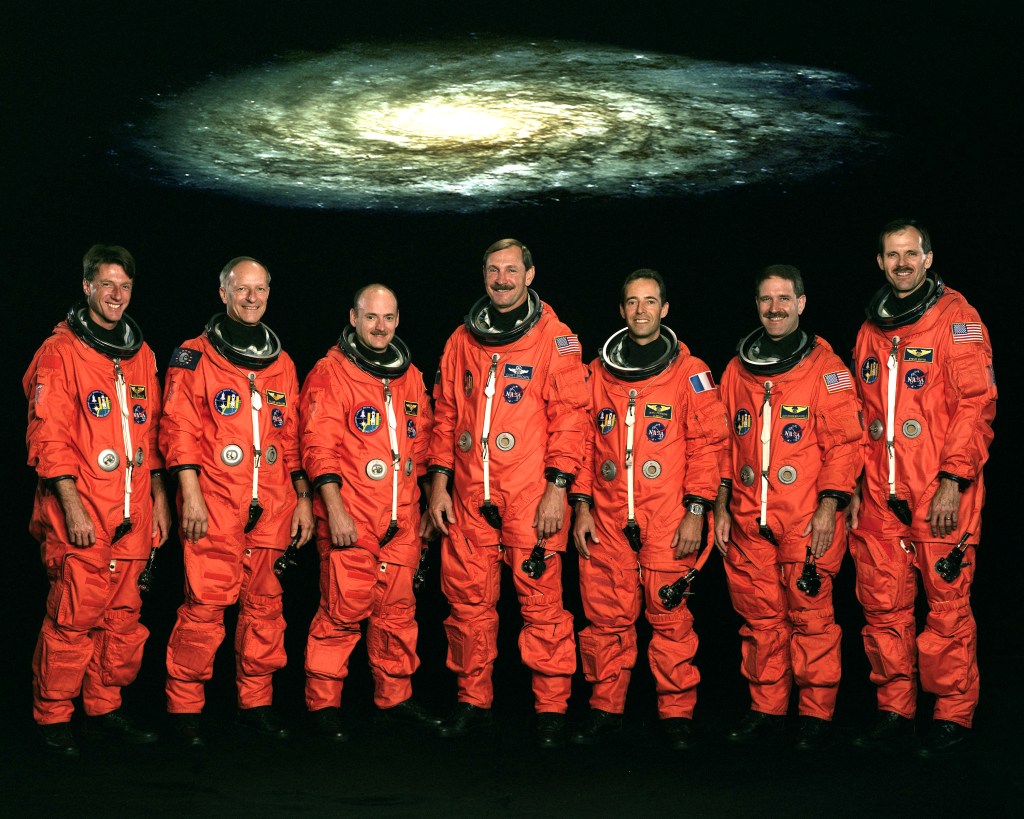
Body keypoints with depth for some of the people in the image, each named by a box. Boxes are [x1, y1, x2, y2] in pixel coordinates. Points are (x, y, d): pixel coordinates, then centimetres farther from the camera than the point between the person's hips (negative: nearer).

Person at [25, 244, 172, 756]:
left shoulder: (141, 355, 15)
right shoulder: (61, 352, -4)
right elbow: (49, 437, -9)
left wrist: (158, 497, 14)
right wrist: (72, 506, -15)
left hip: (132, 519, 6)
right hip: (79, 519, -6)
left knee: (123, 617, 8)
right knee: (73, 619, -5)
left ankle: (104, 709, 21)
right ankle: (52, 718, 8)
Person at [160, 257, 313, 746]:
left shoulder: (282, 365, 16)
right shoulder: (195, 357, 2)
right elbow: (180, 430, -4)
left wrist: (303, 497, 13)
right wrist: (191, 493, -12)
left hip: (272, 508, 5)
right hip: (213, 507, -4)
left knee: (264, 605, 8)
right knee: (205, 605, -7)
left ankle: (256, 702, 19)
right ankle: (184, 706, 5)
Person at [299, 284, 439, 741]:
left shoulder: (410, 378, 15)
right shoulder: (330, 374, -3)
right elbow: (320, 449, -9)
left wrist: (426, 509, 19)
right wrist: (335, 510, -16)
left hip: (401, 522, 6)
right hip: (350, 521, -6)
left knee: (398, 610, 9)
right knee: (342, 611, -6)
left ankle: (394, 700, 20)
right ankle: (323, 704, 6)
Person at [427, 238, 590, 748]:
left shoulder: (554, 339, 1)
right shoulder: (463, 340, 14)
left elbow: (569, 415, -4)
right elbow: (445, 414, 16)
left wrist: (557, 487, -10)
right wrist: (439, 482, 9)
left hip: (531, 496, -4)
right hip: (469, 496, 4)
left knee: (541, 601, -4)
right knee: (468, 600, 6)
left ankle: (551, 708, 6)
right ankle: (473, 702, 18)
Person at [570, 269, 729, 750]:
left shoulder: (689, 372, 4)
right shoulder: (598, 372, 12)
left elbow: (707, 442, 1)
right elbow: (584, 441, 14)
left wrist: (696, 510, -6)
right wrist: (581, 506, 6)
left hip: (667, 520, -2)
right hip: (606, 519, 3)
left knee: (670, 616, -3)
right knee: (607, 616, 3)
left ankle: (676, 713, 8)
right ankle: (605, 709, 14)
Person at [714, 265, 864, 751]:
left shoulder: (824, 367, 0)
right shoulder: (737, 370, 13)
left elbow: (844, 442, -4)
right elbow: (725, 445, 17)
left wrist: (828, 508, -11)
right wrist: (721, 507, 12)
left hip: (807, 520, -4)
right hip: (748, 520, 4)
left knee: (810, 615, -3)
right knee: (759, 616, 7)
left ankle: (816, 715, 7)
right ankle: (766, 710, 17)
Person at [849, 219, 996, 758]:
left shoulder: (955, 318, -1)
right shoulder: (871, 330, 17)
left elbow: (976, 404, -8)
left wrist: (952, 481, -14)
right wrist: (855, 486, 15)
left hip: (939, 495, -5)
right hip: (880, 498, 5)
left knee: (947, 605, -2)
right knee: (883, 607, 6)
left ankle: (953, 716, 9)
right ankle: (893, 713, 16)